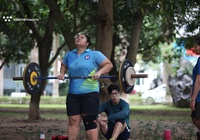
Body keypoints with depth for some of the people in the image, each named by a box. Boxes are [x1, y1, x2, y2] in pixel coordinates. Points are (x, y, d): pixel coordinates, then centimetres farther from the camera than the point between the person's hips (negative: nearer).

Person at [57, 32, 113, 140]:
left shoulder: (94, 54, -1)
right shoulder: (69, 55, 13)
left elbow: (109, 64, -2)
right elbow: (63, 65, 30)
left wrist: (99, 72, -18)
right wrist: (62, 74, 10)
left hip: (90, 93, -4)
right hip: (73, 94, 4)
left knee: (90, 122, -5)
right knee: (73, 121, 3)